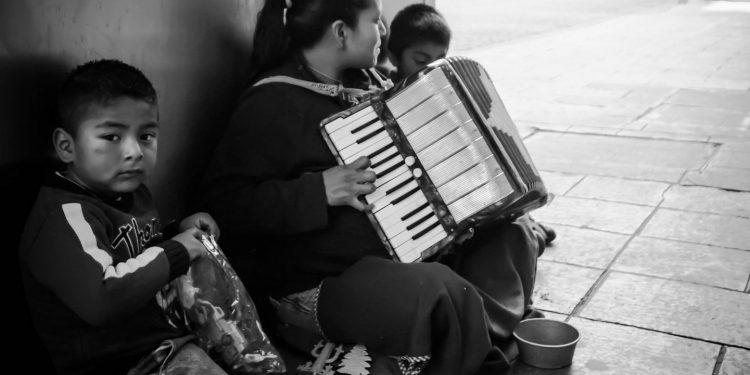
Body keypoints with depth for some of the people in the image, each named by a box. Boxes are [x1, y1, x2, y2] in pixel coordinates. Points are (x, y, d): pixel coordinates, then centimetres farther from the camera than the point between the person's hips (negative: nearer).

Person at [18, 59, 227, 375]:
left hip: (170, 341, 9)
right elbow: (101, 299, -36)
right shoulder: (66, 215, -21)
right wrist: (176, 251, -23)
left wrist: (180, 231, 6)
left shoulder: (132, 193, 9)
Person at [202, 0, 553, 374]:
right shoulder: (275, 103, -18)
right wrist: (320, 190, -28)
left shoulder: (359, 80, 8)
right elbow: (225, 204, -21)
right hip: (320, 284, -9)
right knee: (437, 294, -32)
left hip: (401, 246, 9)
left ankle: (494, 336, -7)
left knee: (509, 232, 1)